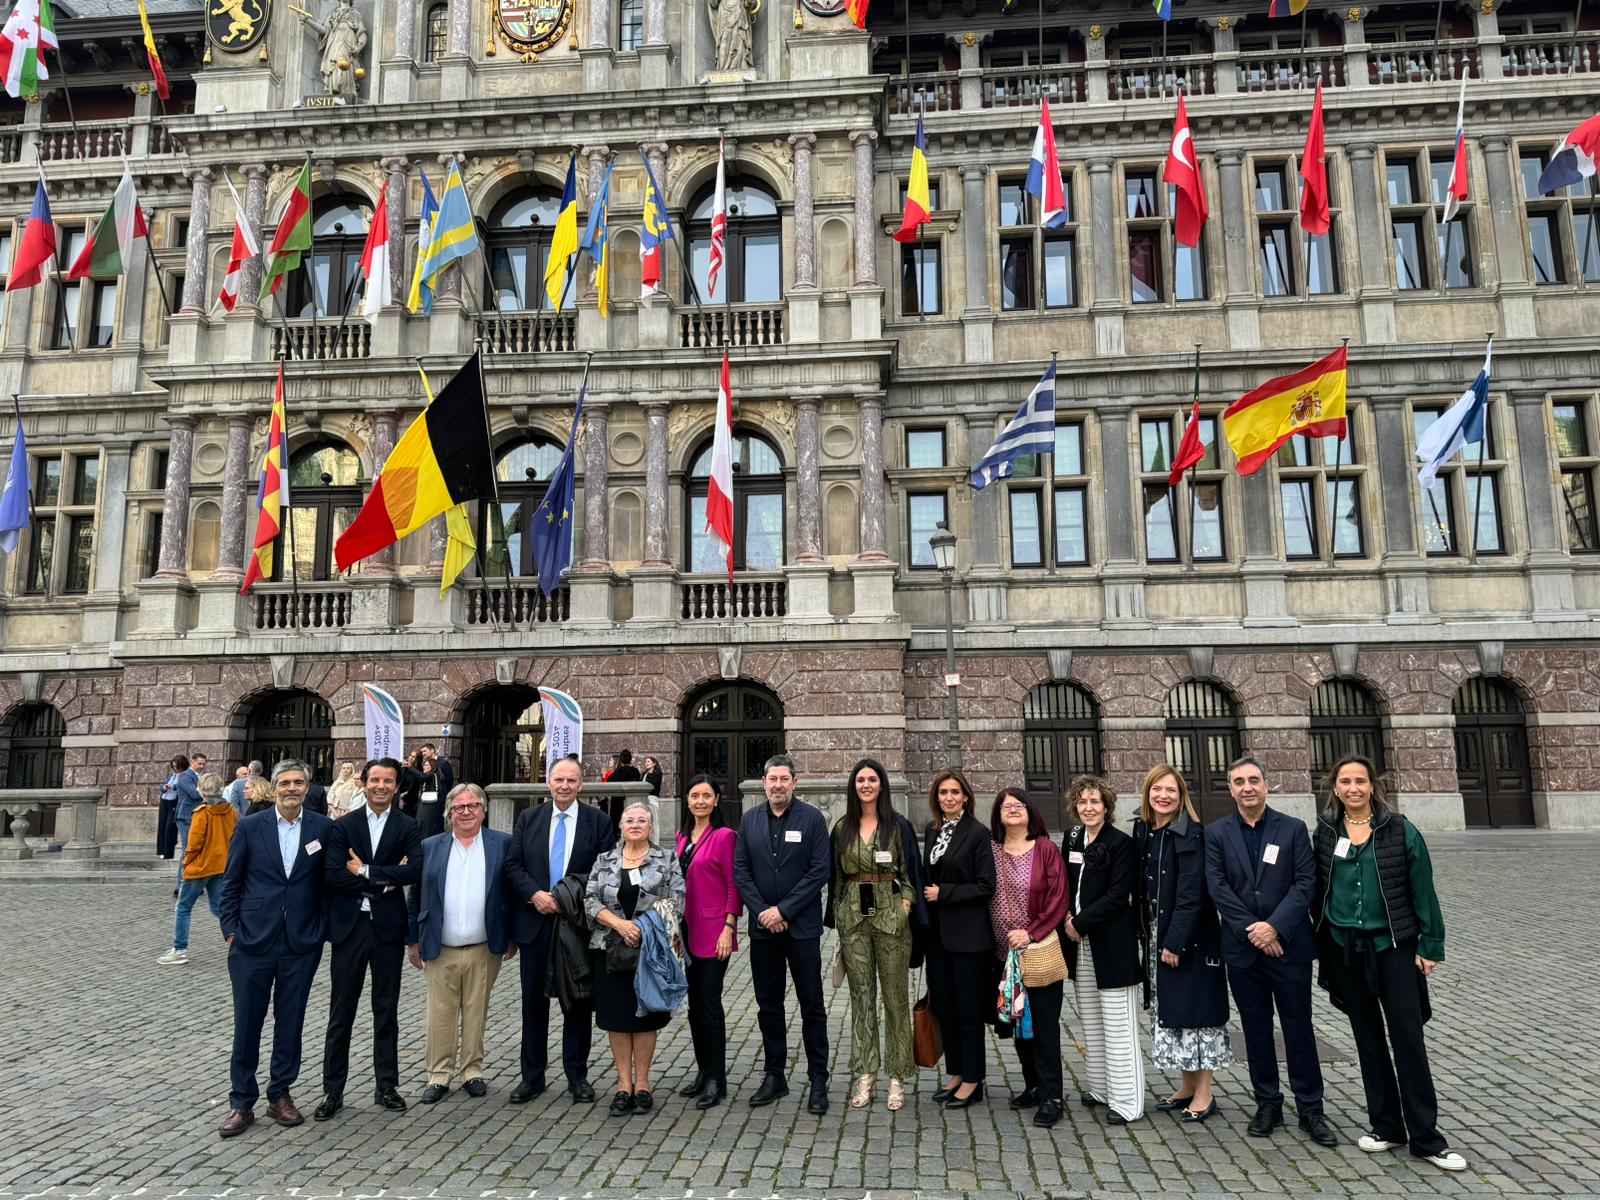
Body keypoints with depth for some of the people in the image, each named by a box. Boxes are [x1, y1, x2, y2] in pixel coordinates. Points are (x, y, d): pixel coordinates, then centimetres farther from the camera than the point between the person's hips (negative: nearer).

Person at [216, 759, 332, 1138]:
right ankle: (241, 1103, 20)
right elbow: (231, 883, 3)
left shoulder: (323, 828, -1)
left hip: (302, 943, 1)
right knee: (247, 1024, 7)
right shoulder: (249, 826, -2)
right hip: (253, 941, 0)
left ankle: (280, 1094, 26)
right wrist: (231, 930, -1)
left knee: (290, 1023, 11)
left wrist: (322, 927, 3)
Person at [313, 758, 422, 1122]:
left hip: (388, 927, 0)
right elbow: (332, 875, -11)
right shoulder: (343, 826, 1)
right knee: (341, 1012, 7)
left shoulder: (407, 827, 1)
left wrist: (365, 871, -14)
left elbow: (414, 870, -14)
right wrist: (385, 880, -13)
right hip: (349, 925, 0)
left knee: (386, 1010, 11)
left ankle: (387, 1087, 22)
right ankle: (332, 1091, 19)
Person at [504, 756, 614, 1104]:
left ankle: (577, 1076, 20)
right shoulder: (528, 818, 6)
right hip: (535, 922, 2)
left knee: (578, 1002, 7)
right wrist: (534, 894, -12)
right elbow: (513, 865, 3)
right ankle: (532, 1076, 23)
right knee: (534, 1000, 10)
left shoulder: (598, 821, -1)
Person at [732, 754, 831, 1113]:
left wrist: (783, 910, -13)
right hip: (763, 926, 3)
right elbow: (740, 871, 4)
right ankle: (774, 1076, 24)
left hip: (802, 926, -3)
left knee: (812, 1006, 4)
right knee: (768, 1005, 11)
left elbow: (820, 871, -9)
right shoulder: (749, 821, 6)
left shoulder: (812, 819, -4)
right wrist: (763, 911, -8)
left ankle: (818, 1080, 14)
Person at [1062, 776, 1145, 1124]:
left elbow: (1117, 897, -15)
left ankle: (1126, 1100, 4)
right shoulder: (1073, 839, 9)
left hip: (1112, 944, -7)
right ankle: (1102, 1088, 27)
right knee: (1090, 1021, 14)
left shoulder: (1121, 843, -10)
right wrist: (1068, 917, -1)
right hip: (1079, 941, 7)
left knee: (1117, 1024, -2)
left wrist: (1081, 923, -14)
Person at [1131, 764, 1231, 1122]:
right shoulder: (1142, 832, 4)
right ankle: (1188, 1086, 26)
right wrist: (1147, 937, 4)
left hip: (1190, 938, -7)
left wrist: (1175, 942, -20)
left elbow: (1191, 894, -18)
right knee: (1168, 1011, 13)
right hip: (1155, 937, 7)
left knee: (1195, 1008, 2)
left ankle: (1204, 1093, 14)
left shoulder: (1191, 834, -14)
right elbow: (1139, 888, 8)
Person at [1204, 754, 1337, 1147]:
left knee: (1299, 1027, 6)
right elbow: (1217, 887, -5)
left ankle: (1310, 1108, 19)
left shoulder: (1293, 829, 1)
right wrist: (1252, 930, -13)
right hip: (1242, 948, 1)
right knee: (1256, 1028, 10)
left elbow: (1305, 883, -6)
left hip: (1288, 945, -1)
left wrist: (1274, 927, -16)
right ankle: (1267, 1104, 22)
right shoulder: (1216, 833, 2)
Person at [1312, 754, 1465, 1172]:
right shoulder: (1325, 831, 1)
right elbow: (1317, 888, 4)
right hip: (1344, 948, 3)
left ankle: (1425, 1137, 8)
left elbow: (1422, 890, -3)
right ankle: (1386, 1125, 22)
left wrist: (1430, 946, -6)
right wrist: (1322, 945, 3)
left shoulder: (1401, 830, -5)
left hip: (1393, 945, -2)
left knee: (1408, 1037, -2)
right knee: (1367, 1036, 11)